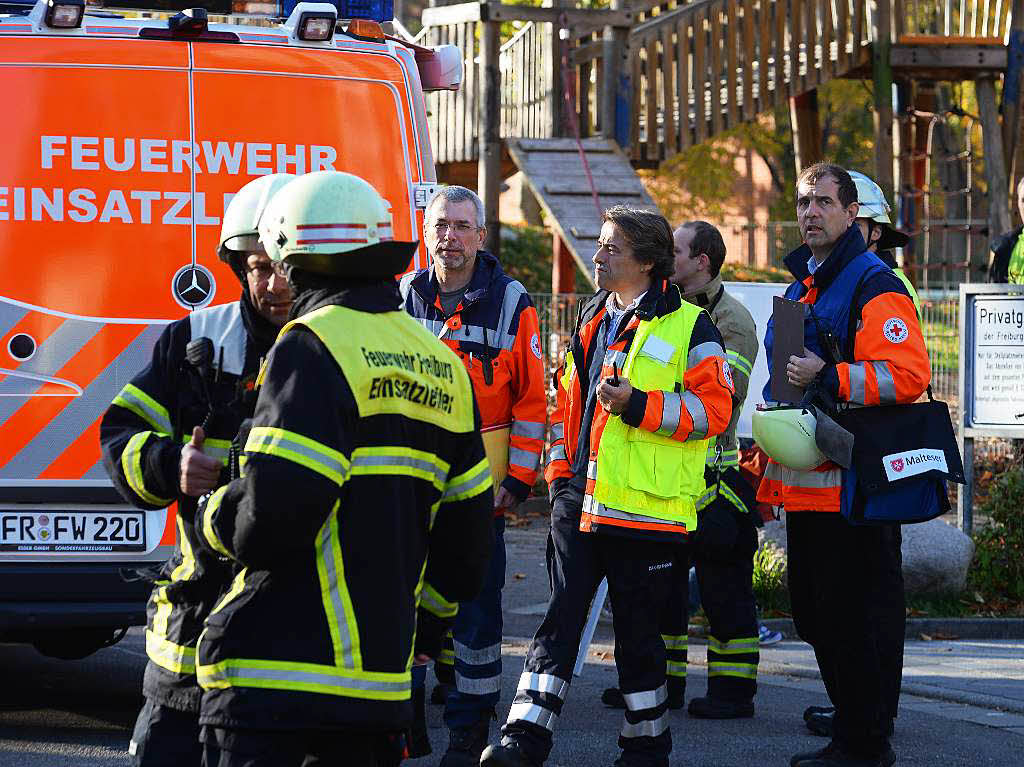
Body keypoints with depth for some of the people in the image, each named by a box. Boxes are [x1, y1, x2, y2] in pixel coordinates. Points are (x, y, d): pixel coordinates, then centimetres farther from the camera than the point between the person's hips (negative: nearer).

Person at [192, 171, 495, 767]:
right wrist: (425, 632, 33)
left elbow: (274, 515, -20)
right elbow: (467, 533, 19)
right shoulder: (443, 365, 15)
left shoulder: (313, 347, -10)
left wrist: (216, 517, 2)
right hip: (381, 676, 8)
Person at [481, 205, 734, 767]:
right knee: (559, 620, 0)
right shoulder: (591, 321, 16)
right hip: (580, 503, 5)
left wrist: (639, 405, -21)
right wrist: (559, 473, 17)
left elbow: (714, 405, -12)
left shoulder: (688, 327, -5)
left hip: (646, 507, -5)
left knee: (637, 632, 4)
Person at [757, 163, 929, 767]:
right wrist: (766, 455, 25)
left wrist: (828, 376, -25)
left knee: (847, 620, -8)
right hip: (802, 483, 9)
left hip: (850, 485, -9)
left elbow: (908, 375, -22)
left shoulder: (875, 287, -9)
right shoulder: (801, 287, 19)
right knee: (815, 618, 13)